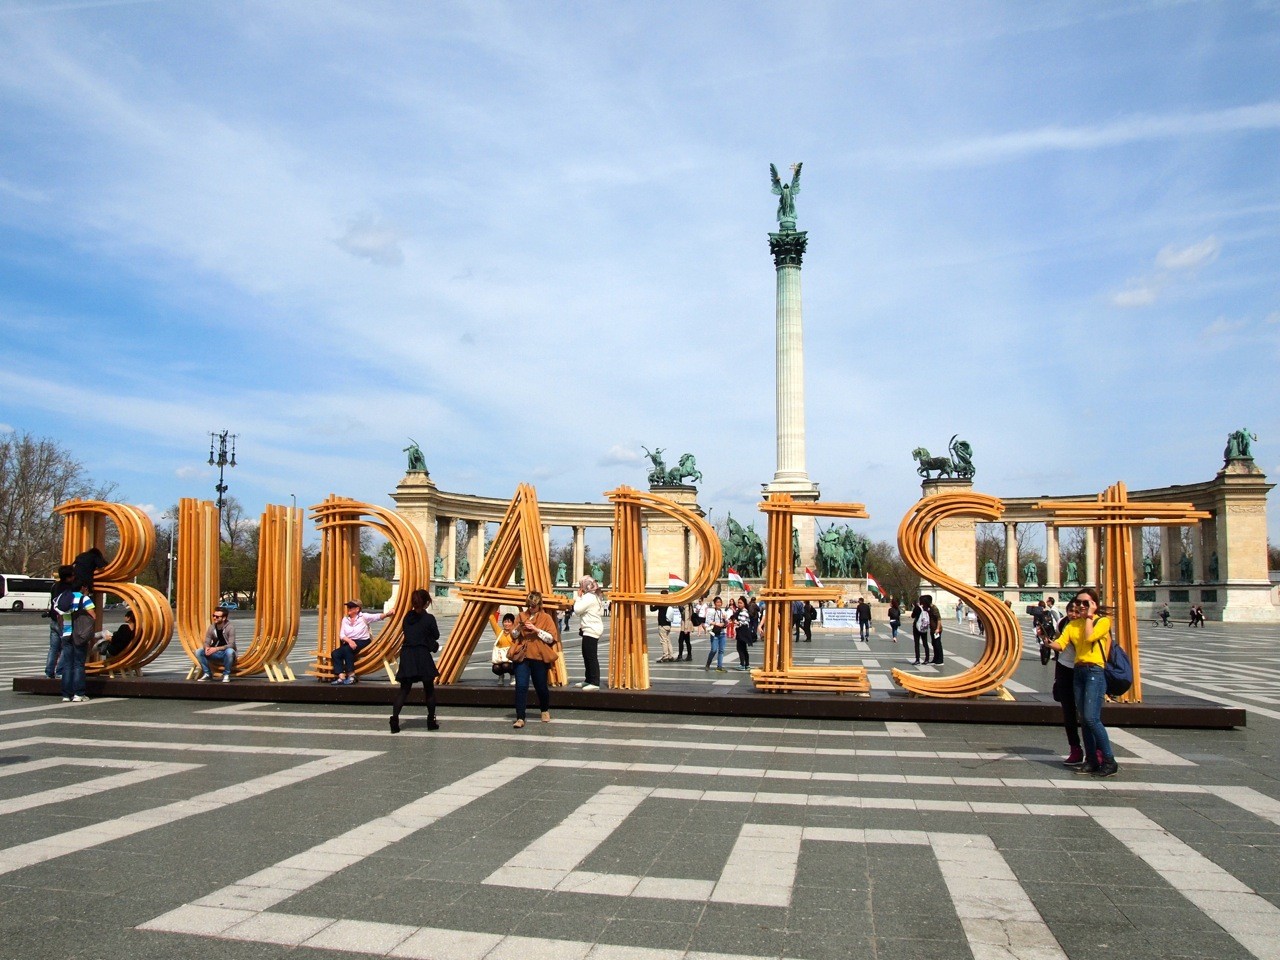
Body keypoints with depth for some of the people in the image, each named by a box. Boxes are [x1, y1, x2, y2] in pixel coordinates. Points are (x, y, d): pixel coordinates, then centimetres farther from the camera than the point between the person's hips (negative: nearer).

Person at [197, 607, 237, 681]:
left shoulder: (230, 627, -18)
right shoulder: (211, 627, -3)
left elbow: (231, 645, -25)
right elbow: (206, 642, -2)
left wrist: (216, 649, -36)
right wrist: (206, 648, -27)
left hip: (227, 653, -5)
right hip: (216, 654, 5)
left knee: (229, 651, -38)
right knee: (198, 652, -15)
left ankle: (226, 674, -17)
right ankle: (207, 673, 1)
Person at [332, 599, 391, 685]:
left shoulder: (363, 617, 1)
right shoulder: (345, 619, 13)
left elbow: (377, 617, -12)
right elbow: (341, 635, 3)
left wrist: (387, 614, -33)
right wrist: (349, 641, -18)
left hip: (362, 642, -5)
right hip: (349, 642, 5)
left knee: (347, 649, -33)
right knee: (335, 653, -21)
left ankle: (351, 675, -28)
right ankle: (341, 677, -28)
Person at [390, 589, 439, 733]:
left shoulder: (407, 617, 8)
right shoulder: (429, 618, -6)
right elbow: (436, 636, 4)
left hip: (406, 655, 4)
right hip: (422, 656, -4)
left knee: (403, 689, 8)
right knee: (429, 690, 12)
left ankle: (394, 718, -9)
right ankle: (431, 721, 16)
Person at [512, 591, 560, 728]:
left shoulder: (546, 618, 1)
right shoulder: (521, 616, 10)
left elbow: (551, 638, -7)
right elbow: (513, 636, 12)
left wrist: (536, 629, -18)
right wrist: (518, 628, -10)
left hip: (539, 657, -2)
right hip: (522, 656, 2)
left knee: (541, 687, 9)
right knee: (521, 686, -11)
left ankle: (545, 711, 36)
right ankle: (520, 718, -8)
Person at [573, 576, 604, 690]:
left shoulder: (588, 597, -15)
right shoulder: (594, 596, 18)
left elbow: (577, 610, -17)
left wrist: (578, 597, -4)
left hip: (591, 631, -11)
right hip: (592, 630, 11)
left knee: (591, 657, -11)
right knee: (587, 655, 17)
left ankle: (595, 683, -11)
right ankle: (588, 680, 25)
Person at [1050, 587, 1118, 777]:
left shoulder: (1103, 621, -2)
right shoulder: (1073, 624, 14)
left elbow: (1089, 636, -20)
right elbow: (1059, 644, 2)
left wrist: (1089, 616, -9)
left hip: (1095, 672, -6)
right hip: (1078, 672, 6)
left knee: (1091, 718, -15)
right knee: (1083, 719, 7)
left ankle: (1109, 761, -7)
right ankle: (1091, 760, 14)